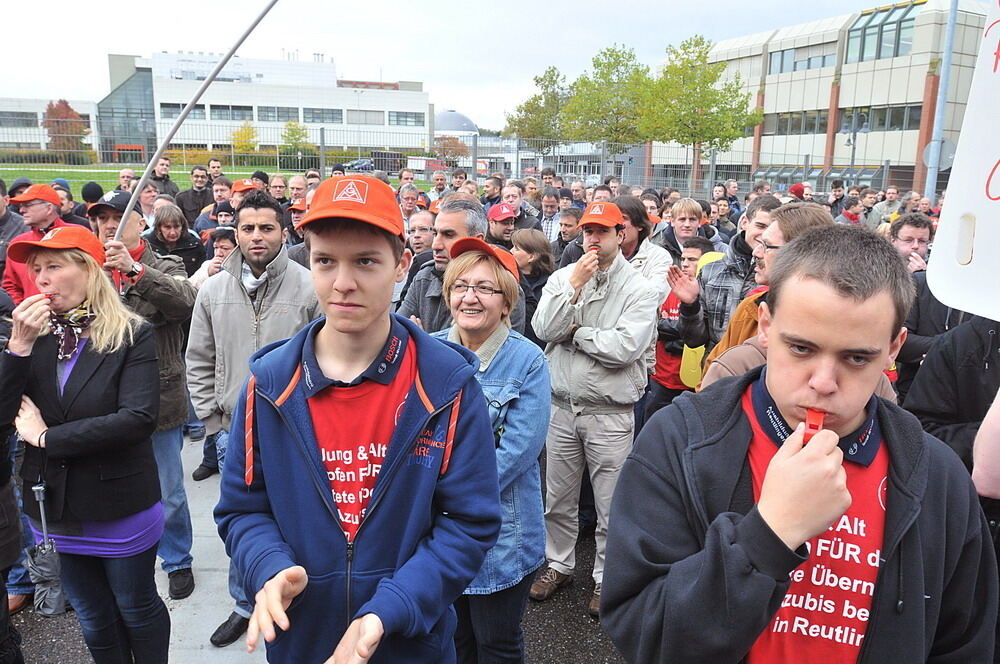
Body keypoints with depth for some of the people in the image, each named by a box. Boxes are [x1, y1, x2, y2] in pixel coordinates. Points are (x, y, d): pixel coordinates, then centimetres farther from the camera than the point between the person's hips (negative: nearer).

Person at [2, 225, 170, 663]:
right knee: (94, 619, 22)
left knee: (136, 609, 16)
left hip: (121, 507, -4)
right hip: (55, 509, 5)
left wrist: (46, 437, -18)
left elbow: (139, 419, -25)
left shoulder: (132, 335, -13)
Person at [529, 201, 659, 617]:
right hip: (562, 406, 3)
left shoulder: (639, 289, -7)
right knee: (557, 498, 17)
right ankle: (559, 564, 38)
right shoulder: (563, 277, 3)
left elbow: (625, 348, -20)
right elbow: (543, 329, -10)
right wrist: (575, 284, -16)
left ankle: (606, 577, 29)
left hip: (610, 414, -3)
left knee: (611, 505, 8)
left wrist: (575, 332, -10)